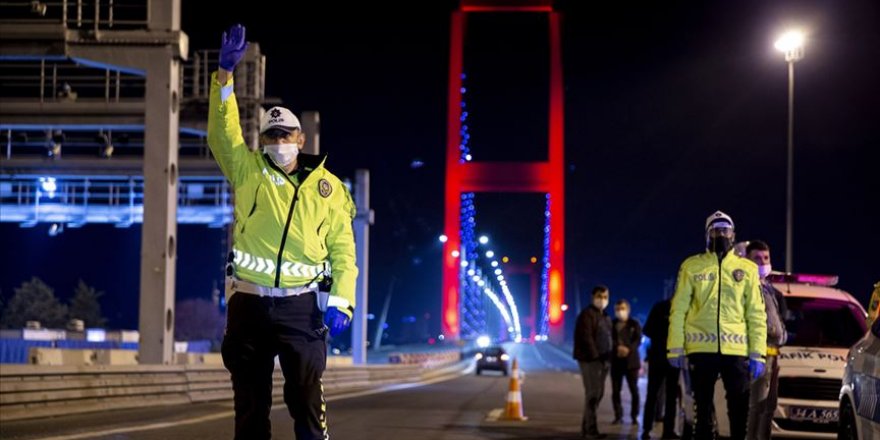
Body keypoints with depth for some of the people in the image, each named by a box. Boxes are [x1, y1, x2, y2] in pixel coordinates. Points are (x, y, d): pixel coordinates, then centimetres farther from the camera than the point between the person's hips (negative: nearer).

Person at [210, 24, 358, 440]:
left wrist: (341, 302, -8)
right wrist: (225, 74, -15)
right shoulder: (249, 172, 8)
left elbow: (343, 252, 5)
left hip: (301, 306, -1)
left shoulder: (328, 188, 7)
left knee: (306, 398, -3)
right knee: (250, 401, 6)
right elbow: (222, 132, -5)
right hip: (249, 303, 1)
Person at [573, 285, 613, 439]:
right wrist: (595, 355, -20)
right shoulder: (587, 314, -8)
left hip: (602, 360, 9)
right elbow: (585, 337, -17)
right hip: (590, 359, -9)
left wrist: (608, 358, 10)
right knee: (592, 393, -12)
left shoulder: (606, 317, 19)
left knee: (598, 393, 11)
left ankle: (586, 427, 18)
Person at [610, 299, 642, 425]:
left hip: (631, 361, -1)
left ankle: (634, 416, 4)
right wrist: (618, 348, -21)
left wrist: (628, 349, -21)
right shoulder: (611, 324, 9)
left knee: (634, 390, -3)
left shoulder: (634, 324, 7)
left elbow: (638, 340, -4)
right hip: (616, 361, 1)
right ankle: (618, 416, 6)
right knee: (616, 390, -1)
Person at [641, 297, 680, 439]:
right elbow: (648, 330, -2)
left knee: (672, 395, 2)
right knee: (652, 394, -1)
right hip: (658, 356, -2)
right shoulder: (660, 307, 2)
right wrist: (663, 336, -14)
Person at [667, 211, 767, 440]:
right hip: (701, 349, 0)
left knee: (740, 409, 1)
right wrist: (675, 348, -3)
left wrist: (757, 354, -1)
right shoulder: (692, 266, 7)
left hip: (736, 350, 1)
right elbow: (679, 310, 5)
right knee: (704, 408, 6)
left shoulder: (747, 269, 9)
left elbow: (756, 314, 6)